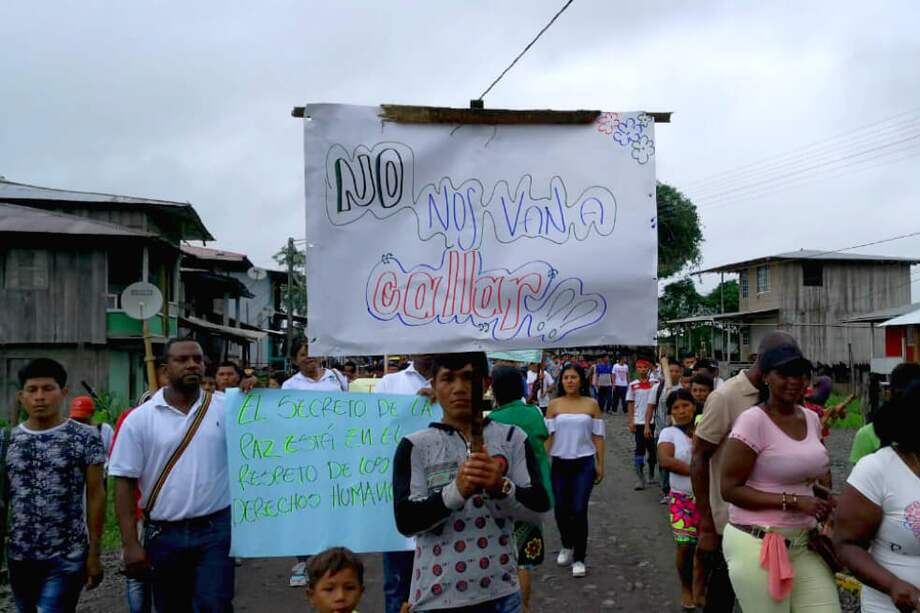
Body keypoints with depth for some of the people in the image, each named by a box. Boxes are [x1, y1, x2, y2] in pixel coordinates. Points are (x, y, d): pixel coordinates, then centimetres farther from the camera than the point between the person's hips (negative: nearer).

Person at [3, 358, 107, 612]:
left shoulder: (86, 438, -5)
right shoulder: (8, 440, 3)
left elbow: (96, 495, -4)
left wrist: (95, 553, -7)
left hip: (67, 557, -4)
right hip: (19, 556, 4)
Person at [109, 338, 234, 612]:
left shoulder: (226, 408, -1)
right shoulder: (140, 418, -2)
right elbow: (125, 482, -1)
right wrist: (131, 543, -6)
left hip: (216, 529, -1)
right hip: (164, 535, 1)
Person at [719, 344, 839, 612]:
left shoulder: (811, 418, 7)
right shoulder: (753, 420, -15)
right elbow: (730, 489, -15)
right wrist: (793, 501, -21)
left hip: (805, 542, 6)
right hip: (757, 545, -6)